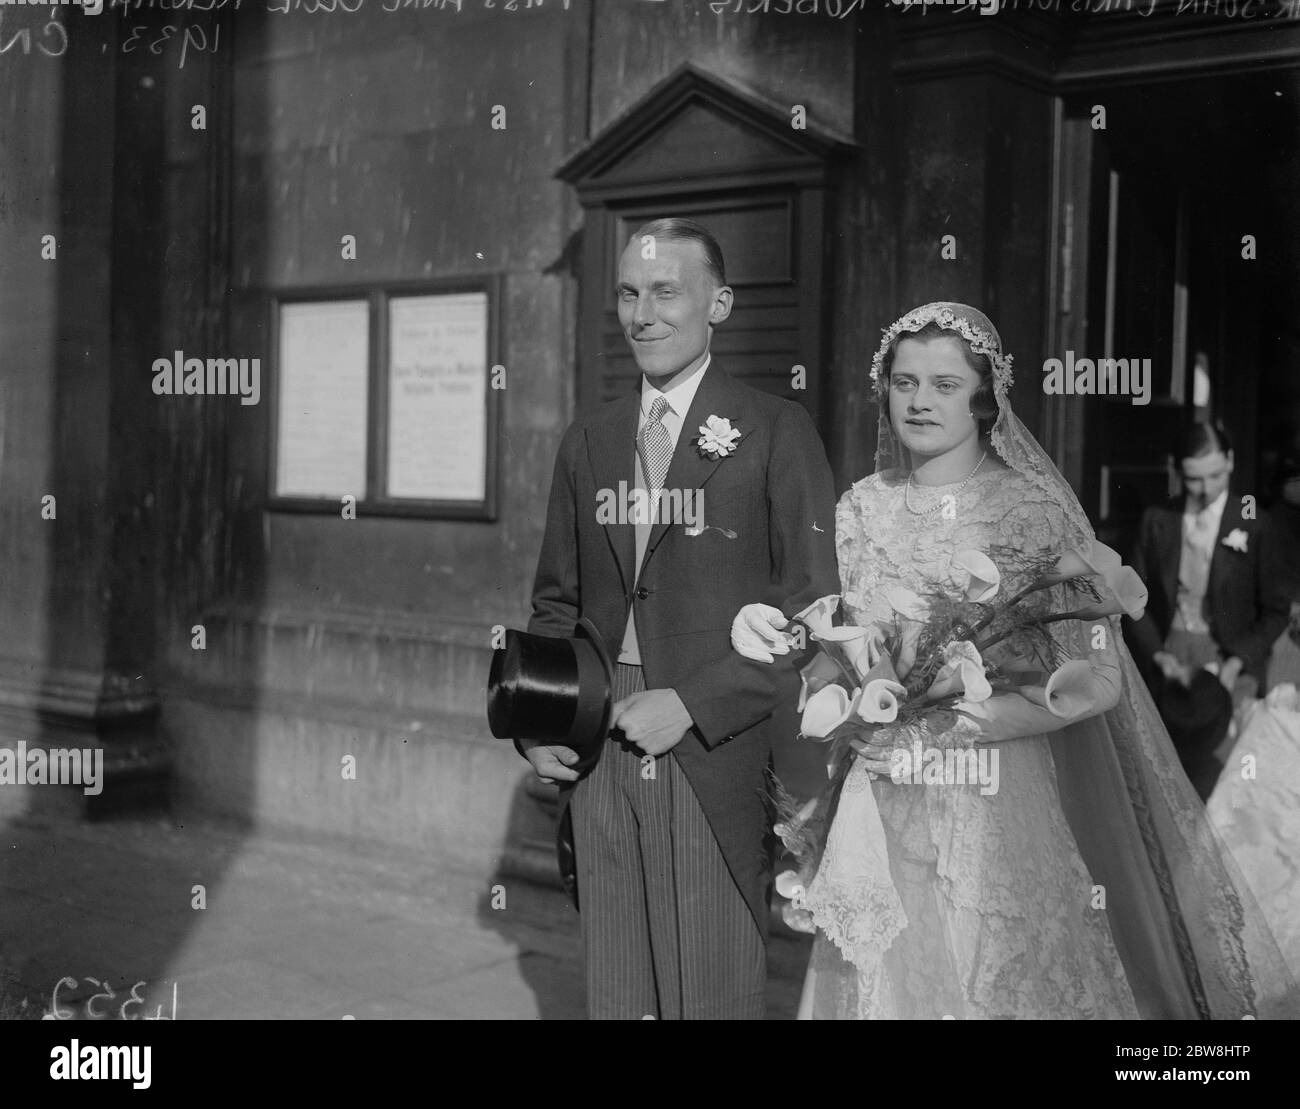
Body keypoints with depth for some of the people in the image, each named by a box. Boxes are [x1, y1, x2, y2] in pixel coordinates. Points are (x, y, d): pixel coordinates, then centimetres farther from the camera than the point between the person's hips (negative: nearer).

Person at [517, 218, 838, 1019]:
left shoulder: (776, 432, -3)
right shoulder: (588, 442, 13)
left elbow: (814, 607, -8)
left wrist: (693, 704, -14)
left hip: (717, 755, -4)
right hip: (598, 757, 5)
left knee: (715, 995, 2)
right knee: (614, 994, 11)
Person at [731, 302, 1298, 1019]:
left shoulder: (1036, 513, -7)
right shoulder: (861, 511, 4)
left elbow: (1098, 680, -11)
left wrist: (970, 719, -21)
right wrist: (765, 631, -10)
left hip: (1003, 819, -3)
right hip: (882, 821, 3)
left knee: (1009, 987, 7)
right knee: (885, 986, 10)